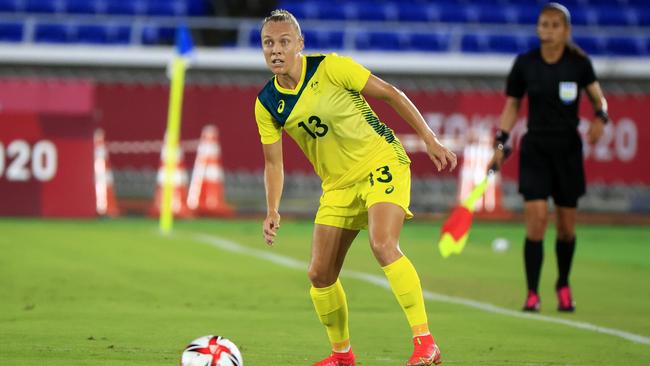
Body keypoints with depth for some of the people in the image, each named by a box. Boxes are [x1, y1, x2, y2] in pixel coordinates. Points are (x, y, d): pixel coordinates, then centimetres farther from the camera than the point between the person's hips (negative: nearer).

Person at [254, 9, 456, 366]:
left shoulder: (330, 68, -17)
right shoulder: (267, 104, -4)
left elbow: (390, 93, -10)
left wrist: (430, 140, -11)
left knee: (383, 245, -29)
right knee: (320, 274, 3)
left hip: (382, 164, -6)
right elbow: (273, 162, 7)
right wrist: (272, 211, -6)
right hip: (338, 185, 6)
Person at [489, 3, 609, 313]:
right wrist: (500, 142, -1)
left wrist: (600, 118, -18)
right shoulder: (524, 63, -3)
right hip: (535, 148, -1)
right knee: (536, 217, -15)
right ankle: (532, 293, -7)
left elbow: (598, 97, 4)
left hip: (568, 150, 1)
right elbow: (512, 105, 7)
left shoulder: (579, 63, -4)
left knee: (566, 226, 7)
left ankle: (563, 285, 31)